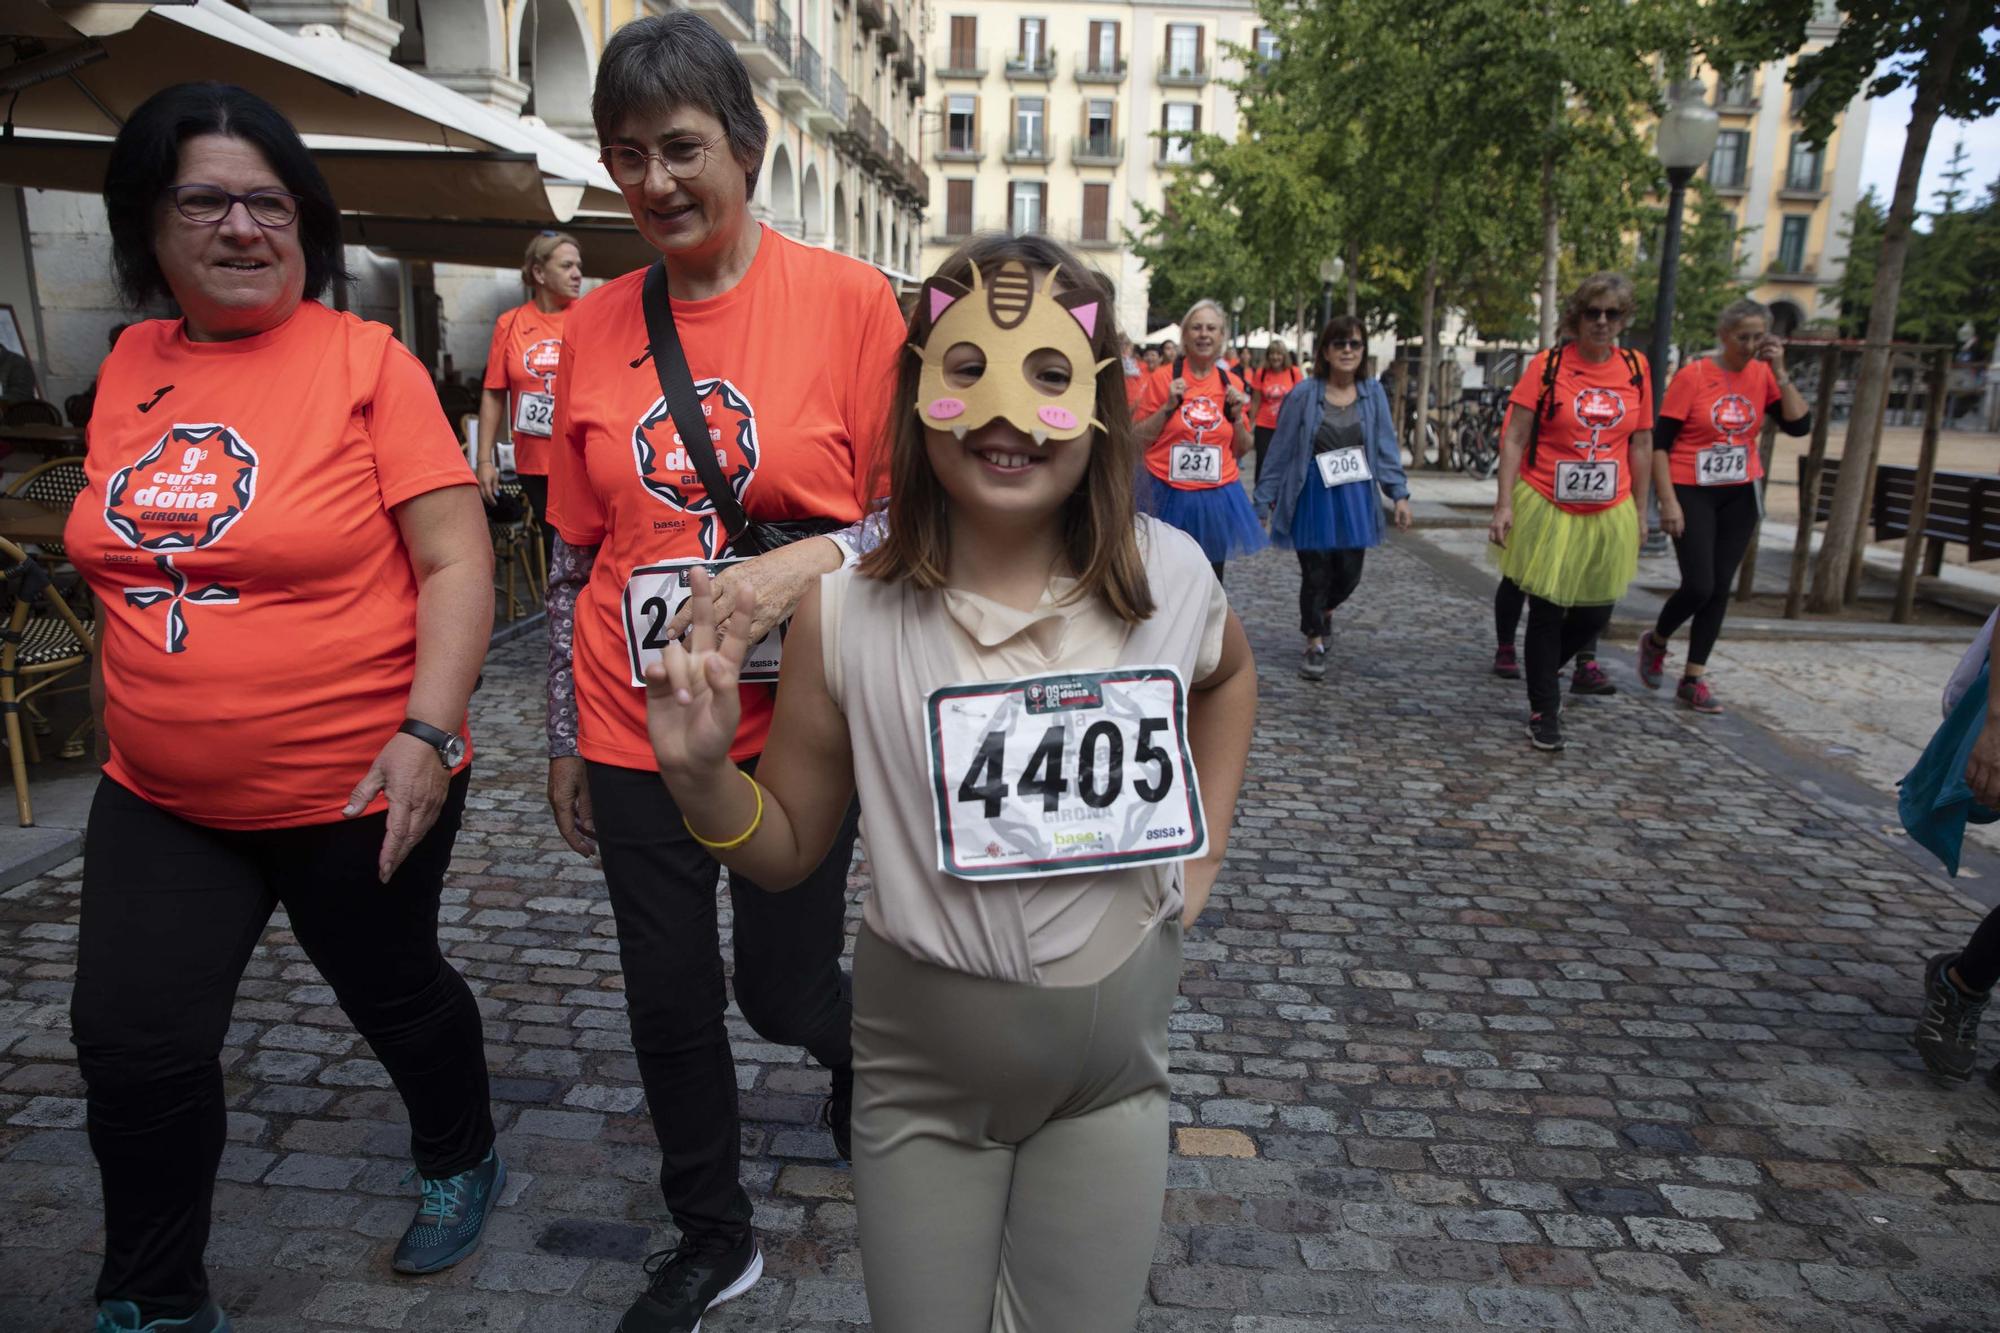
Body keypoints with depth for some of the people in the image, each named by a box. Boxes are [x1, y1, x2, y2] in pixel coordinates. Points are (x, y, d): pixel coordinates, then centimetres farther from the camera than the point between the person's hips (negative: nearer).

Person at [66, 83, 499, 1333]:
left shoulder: (367, 359, -11)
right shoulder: (131, 365, 6)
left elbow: (457, 562, -16)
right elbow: (128, 564, 18)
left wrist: (427, 734, -25)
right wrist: (126, 709, 20)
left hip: (357, 790, -4)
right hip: (160, 798, 5)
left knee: (394, 992, 15)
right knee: (132, 1043, 6)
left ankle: (463, 1163, 45)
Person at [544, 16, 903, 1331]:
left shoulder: (849, 298, -8)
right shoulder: (597, 326, 2)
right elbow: (575, 554, 8)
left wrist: (807, 561, -24)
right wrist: (565, 741, 12)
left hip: (794, 729, -3)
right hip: (636, 736, 4)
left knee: (784, 988, 11)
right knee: (670, 1002, 14)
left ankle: (859, 1053, 50)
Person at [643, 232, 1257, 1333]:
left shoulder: (1166, 575, -11)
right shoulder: (848, 611, -16)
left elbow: (1228, 675, 14)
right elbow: (787, 850, -6)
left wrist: (1200, 851, 6)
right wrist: (700, 776, -25)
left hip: (1112, 1056, 2)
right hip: (923, 1072, -1)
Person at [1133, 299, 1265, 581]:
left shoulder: (1232, 383, 7)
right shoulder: (1163, 377, -3)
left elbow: (1241, 450, 13)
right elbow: (1137, 439, -2)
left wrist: (1238, 415, -3)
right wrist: (1168, 406, -13)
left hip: (1218, 497, 3)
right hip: (1169, 495, -3)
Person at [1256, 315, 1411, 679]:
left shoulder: (1372, 392, 1)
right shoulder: (1304, 395, -8)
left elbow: (1386, 446, 3)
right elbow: (1280, 450, -3)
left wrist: (1399, 494, -3)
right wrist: (1264, 499, -1)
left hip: (1355, 496, 3)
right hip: (1313, 496, -3)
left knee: (1349, 573, 6)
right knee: (1315, 573, 1)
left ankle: (1325, 610, 41)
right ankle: (1315, 644, 22)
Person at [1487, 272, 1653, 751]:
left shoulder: (1635, 369, 4)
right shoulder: (1547, 364, -7)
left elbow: (1641, 446, 10)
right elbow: (1514, 438, -8)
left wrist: (1639, 514, 11)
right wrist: (1504, 505, -15)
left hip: (1608, 517, 4)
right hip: (1548, 512, -4)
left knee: (1595, 615, 11)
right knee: (1547, 613, 4)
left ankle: (1544, 671, 40)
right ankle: (1544, 711, 19)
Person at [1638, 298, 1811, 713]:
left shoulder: (1762, 376, 3)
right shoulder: (1693, 375, -9)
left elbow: (1800, 425, -5)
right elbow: (1660, 442, -9)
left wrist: (1780, 372, -11)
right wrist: (1668, 500, -14)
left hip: (1739, 496, 4)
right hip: (1692, 492, -4)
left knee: (1720, 588, 5)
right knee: (1699, 586, -11)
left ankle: (1694, 679, 15)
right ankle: (1655, 643, 19)